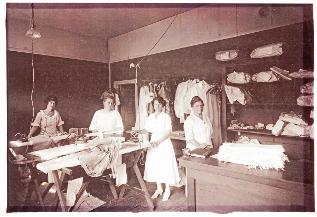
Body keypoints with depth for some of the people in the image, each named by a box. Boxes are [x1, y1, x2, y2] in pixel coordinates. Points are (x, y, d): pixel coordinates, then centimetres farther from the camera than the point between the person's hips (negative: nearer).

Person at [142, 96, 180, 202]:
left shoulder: (166, 117, -8)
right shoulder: (150, 117, 7)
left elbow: (168, 132, -13)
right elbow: (146, 129, 9)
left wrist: (158, 141, -22)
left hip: (164, 143, -4)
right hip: (153, 143, 5)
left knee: (165, 166, 2)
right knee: (155, 165, 10)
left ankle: (167, 190, 20)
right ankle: (159, 188, 27)